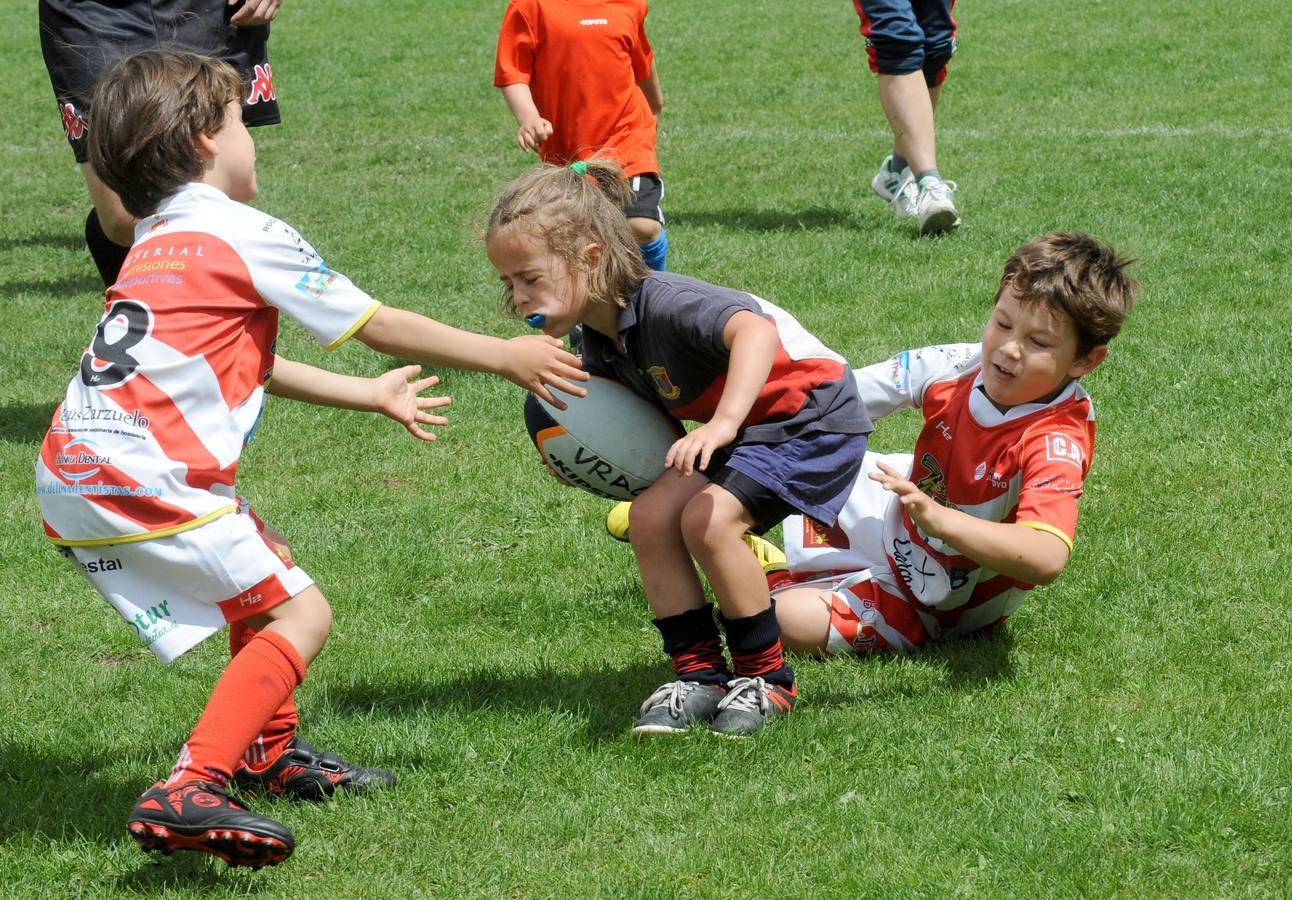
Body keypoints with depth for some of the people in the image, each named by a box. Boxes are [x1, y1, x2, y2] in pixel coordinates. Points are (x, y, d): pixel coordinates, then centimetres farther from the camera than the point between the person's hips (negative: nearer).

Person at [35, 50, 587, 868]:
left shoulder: (159, 244, 23)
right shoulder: (246, 237, -3)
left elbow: (249, 365, 30)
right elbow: (381, 326, 4)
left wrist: (370, 395, 39)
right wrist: (506, 357, 16)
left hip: (77, 470, 9)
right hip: (139, 478, -9)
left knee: (266, 568, 27)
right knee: (299, 615, -6)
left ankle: (271, 753, 37)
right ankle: (190, 793, -20)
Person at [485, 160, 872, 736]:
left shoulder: (665, 305, -30)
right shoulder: (600, 343, -1)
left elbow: (755, 332, -48)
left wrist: (724, 423, -60)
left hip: (813, 418, -9)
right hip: (742, 427, 9)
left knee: (708, 519, -24)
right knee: (651, 516, -6)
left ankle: (766, 679, -7)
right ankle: (700, 676, 2)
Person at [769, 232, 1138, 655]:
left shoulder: (1056, 443, -34)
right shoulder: (959, 367, -19)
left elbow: (1046, 559, -50)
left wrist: (937, 519, -61)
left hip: (935, 602, -6)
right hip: (893, 520, 6)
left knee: (793, 620, -21)